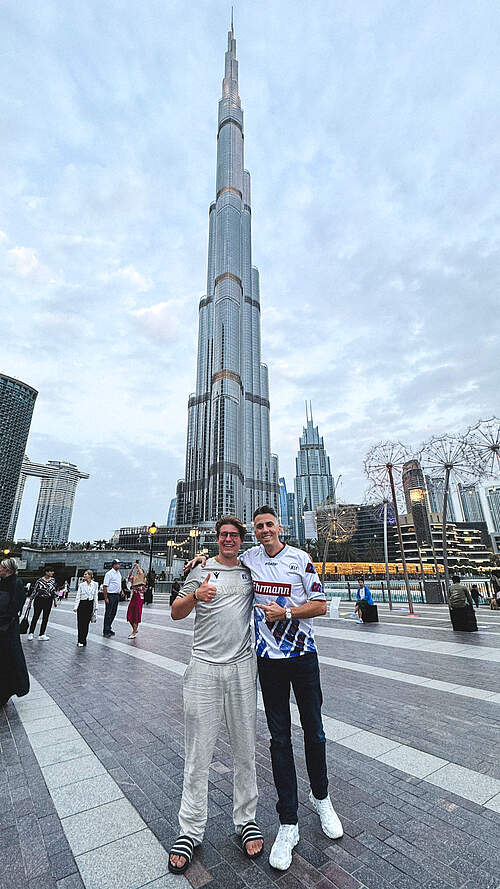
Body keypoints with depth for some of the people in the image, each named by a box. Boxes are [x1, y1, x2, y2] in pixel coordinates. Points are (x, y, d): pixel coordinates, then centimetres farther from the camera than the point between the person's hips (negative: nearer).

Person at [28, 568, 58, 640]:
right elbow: (34, 590, -1)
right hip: (39, 600, -4)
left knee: (45, 618, 6)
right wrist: (30, 601, 1)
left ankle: (42, 634, 15)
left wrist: (55, 600, 11)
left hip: (48, 601, 4)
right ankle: (30, 633, 17)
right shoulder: (40, 580, -8)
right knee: (35, 617, 2)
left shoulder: (53, 580, 4)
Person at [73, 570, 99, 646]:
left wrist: (95, 607, 4)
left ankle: (83, 640, 18)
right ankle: (80, 641, 10)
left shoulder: (95, 584, 0)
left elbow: (95, 596, 5)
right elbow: (78, 596, -4)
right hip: (82, 604, -1)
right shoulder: (81, 584, -3)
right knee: (81, 623, 0)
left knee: (87, 623, 5)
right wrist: (75, 607, -11)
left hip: (90, 604, 1)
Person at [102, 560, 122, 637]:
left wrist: (121, 590, 12)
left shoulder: (119, 573, 12)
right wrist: (106, 598, -18)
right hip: (110, 595, -8)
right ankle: (106, 631, 6)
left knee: (113, 613, 14)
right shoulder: (109, 574, -14)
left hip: (117, 595, 8)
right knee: (108, 613, -1)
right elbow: (104, 586, -16)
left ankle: (109, 628, 26)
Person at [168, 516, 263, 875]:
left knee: (245, 750, 13)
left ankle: (246, 819, 32)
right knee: (198, 753, 7)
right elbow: (176, 613, 2)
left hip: (242, 667, 2)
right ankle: (191, 830, 25)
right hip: (204, 667, -1)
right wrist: (196, 596, -18)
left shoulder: (250, 571, 8)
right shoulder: (202, 570, 2)